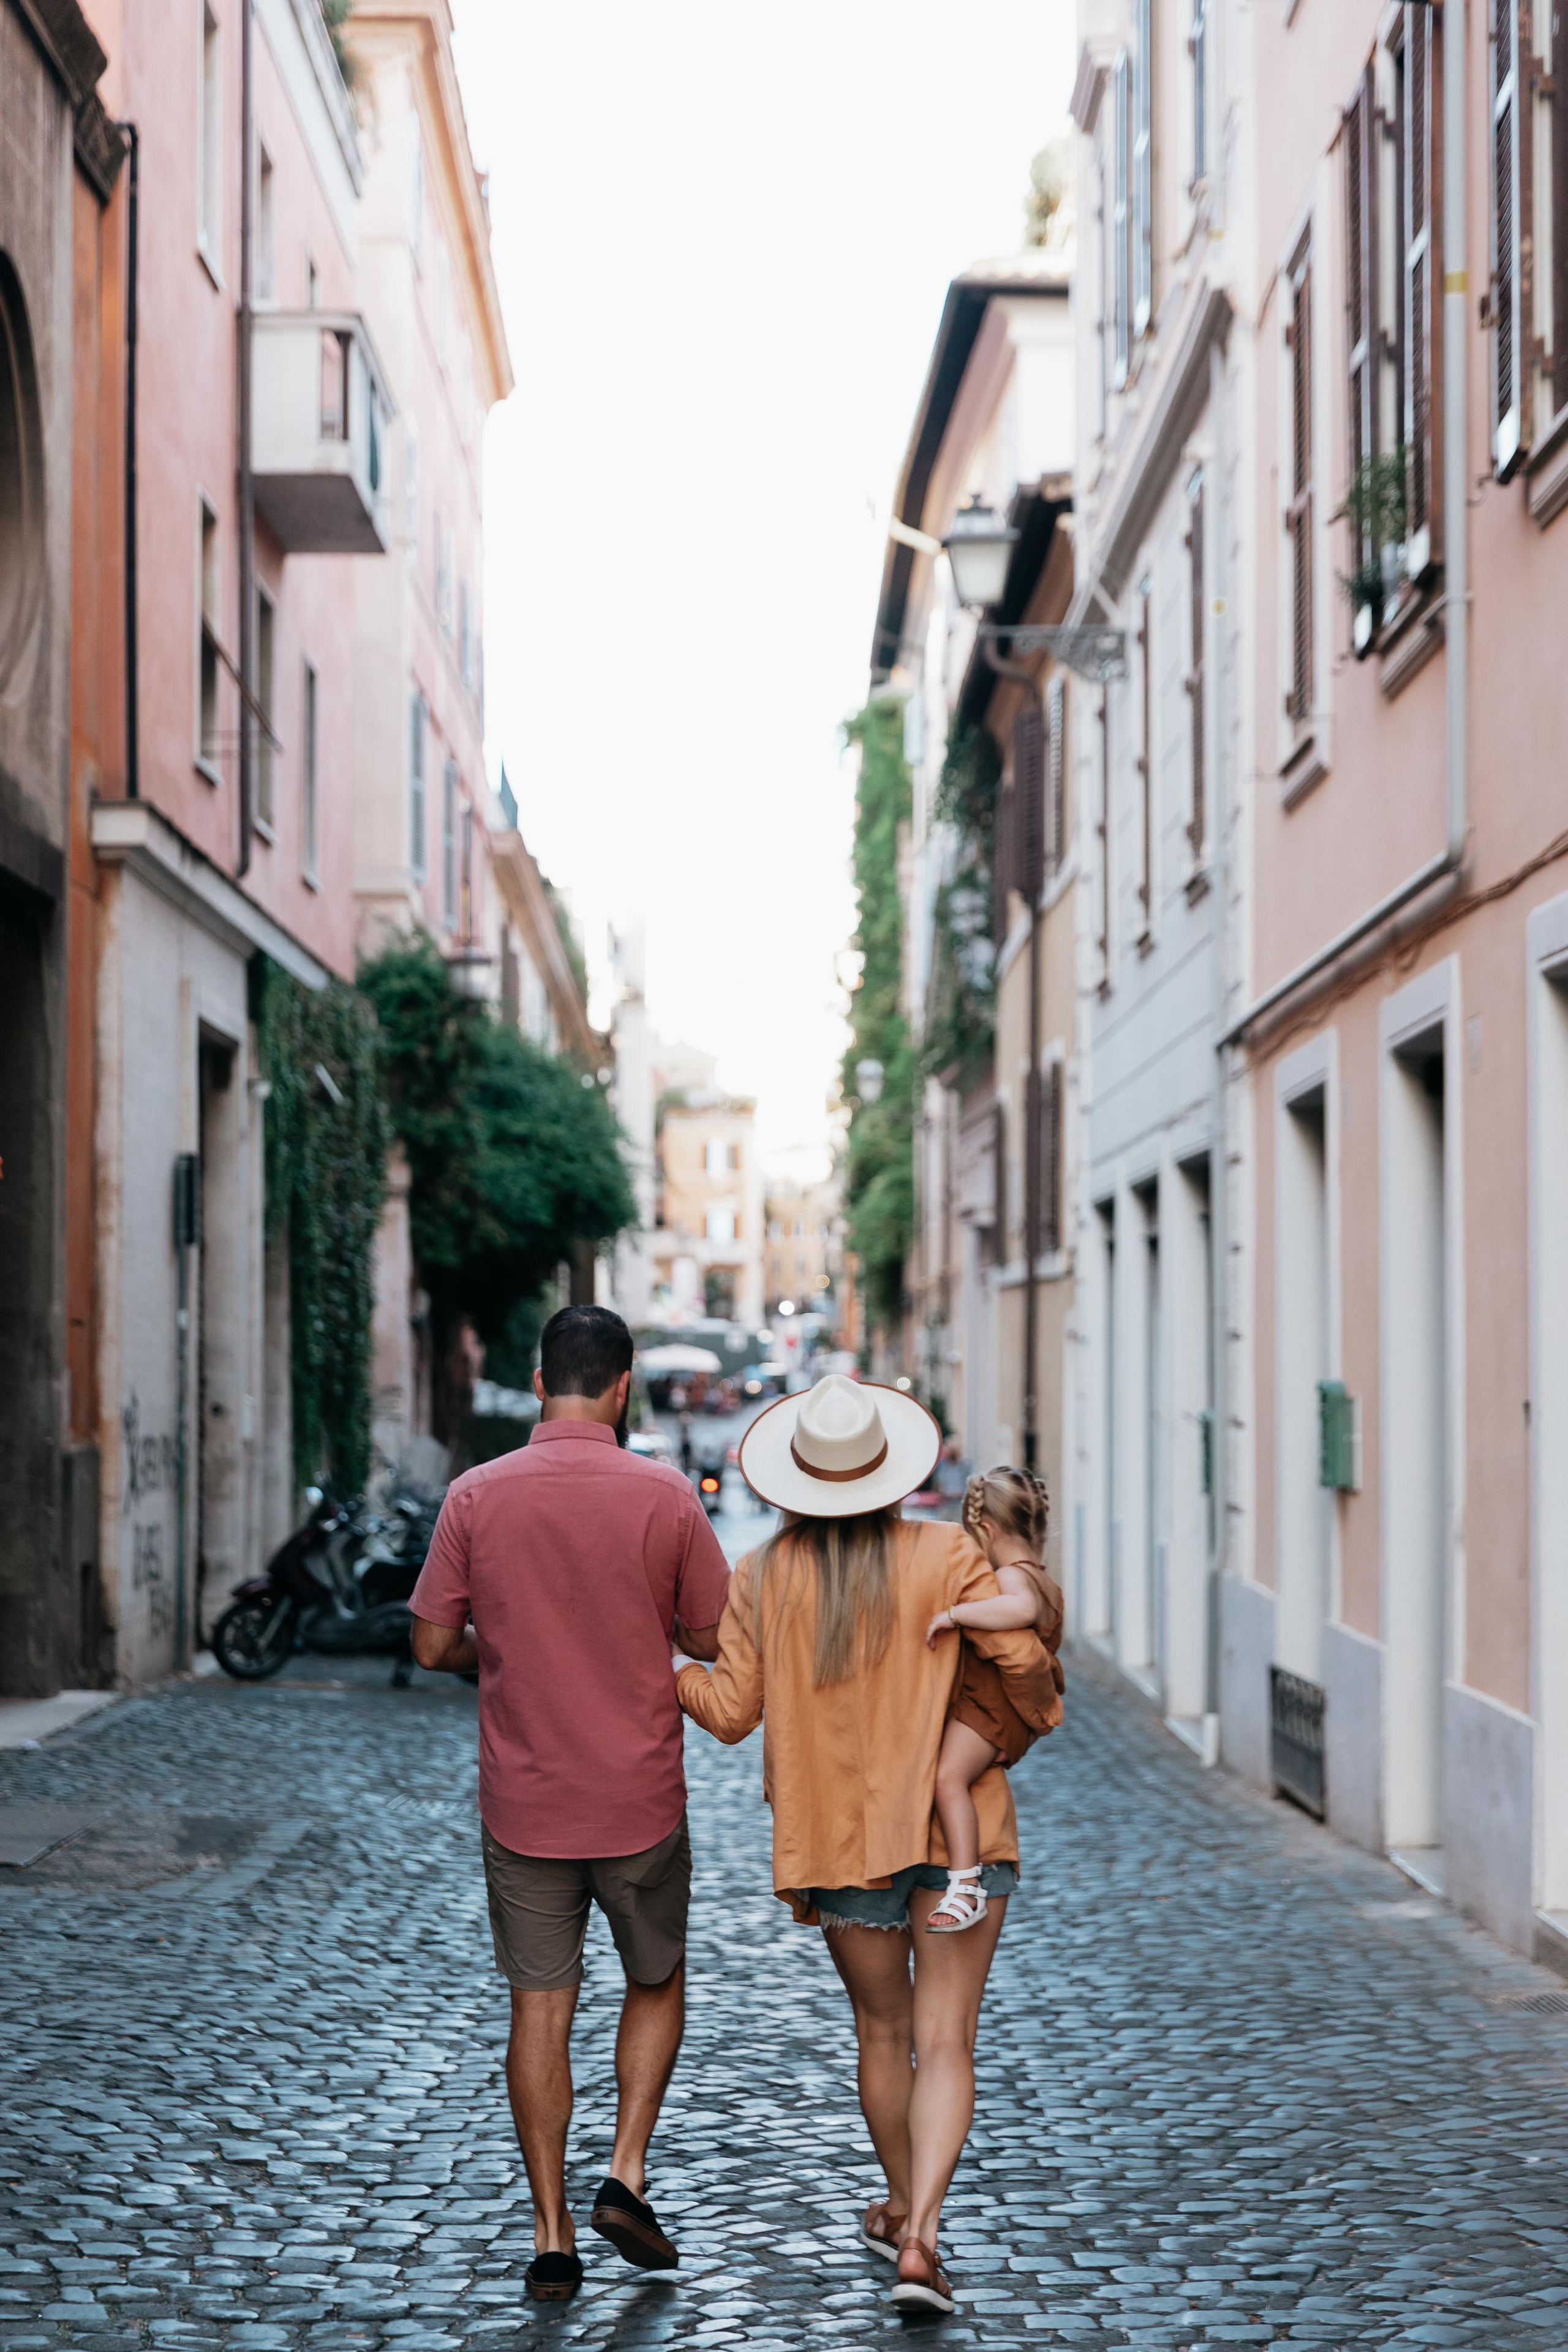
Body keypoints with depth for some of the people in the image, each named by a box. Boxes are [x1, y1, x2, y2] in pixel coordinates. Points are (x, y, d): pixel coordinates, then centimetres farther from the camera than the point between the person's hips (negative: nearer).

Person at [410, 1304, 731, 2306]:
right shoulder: (666, 1496, -9)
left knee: (541, 2009, 8)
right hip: (641, 1800, -1)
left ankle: (553, 2237, 9)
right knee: (657, 1983, 20)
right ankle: (627, 2175, 8)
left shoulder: (477, 1496, -6)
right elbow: (713, 1639, -2)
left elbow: (435, 1645, -2)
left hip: (522, 1802, 1)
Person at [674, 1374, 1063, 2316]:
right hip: (955, 1829, -2)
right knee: (945, 2043, -1)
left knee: (882, 2032, 21)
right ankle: (920, 2237, -15)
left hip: (841, 1838, 2)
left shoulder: (763, 1580, -3)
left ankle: (903, 2206, 37)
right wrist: (1043, 1708, 11)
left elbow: (731, 1710, -2)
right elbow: (1021, 1655, -11)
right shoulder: (943, 1554, -8)